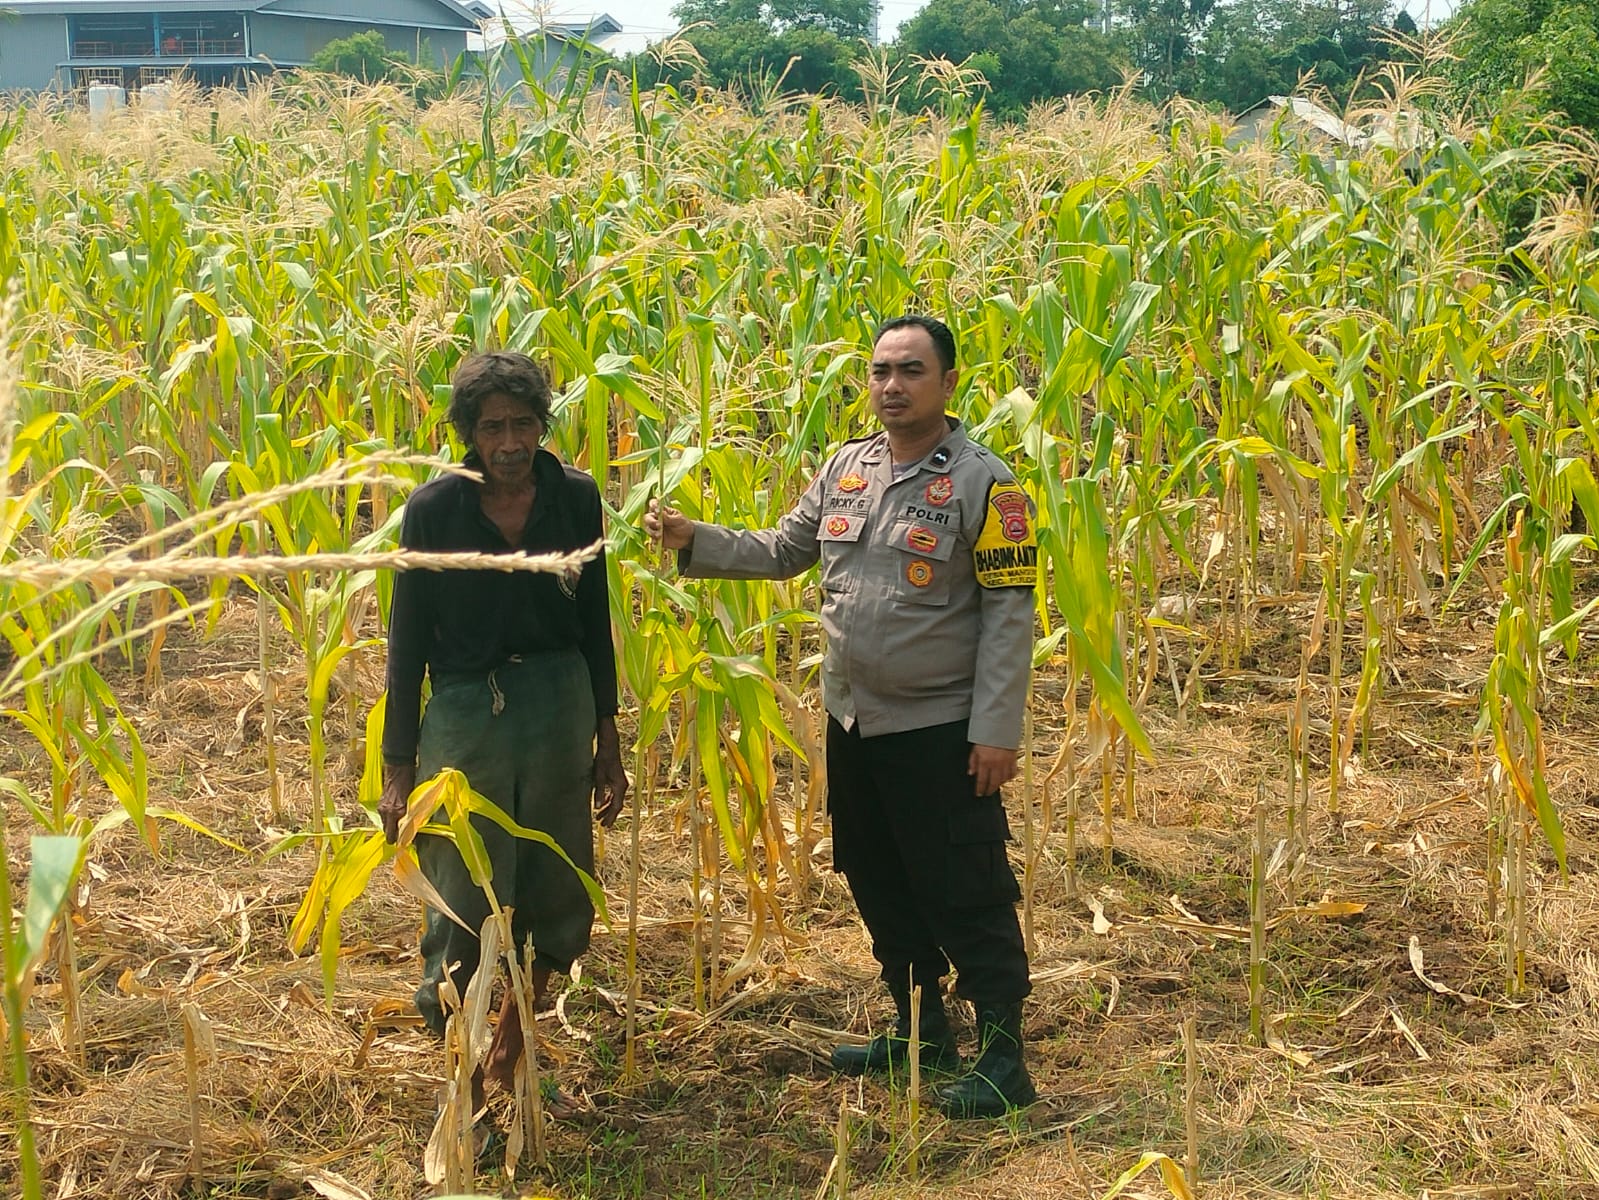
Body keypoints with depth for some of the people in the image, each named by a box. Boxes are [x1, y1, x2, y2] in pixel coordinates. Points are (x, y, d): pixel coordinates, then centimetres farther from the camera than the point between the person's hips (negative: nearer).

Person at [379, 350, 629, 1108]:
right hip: (465, 719, -3)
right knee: (464, 914, -1)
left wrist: (607, 741, 10)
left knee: (559, 909, 11)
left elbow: (594, 622, 8)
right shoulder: (435, 509, -8)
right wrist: (398, 769, -3)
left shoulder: (575, 498, -1)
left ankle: (510, 1050, 36)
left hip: (559, 714, 3)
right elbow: (408, 640, -3)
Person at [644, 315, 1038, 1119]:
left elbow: (1010, 614, -14)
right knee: (881, 887, 17)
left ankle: (1001, 1056, 10)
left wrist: (996, 731, -17)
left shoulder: (983, 483, -13)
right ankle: (920, 1031, 32)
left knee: (967, 898, -1)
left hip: (941, 732, -7)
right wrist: (692, 540, -1)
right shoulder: (845, 469, 6)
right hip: (854, 723, 7)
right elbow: (782, 552, 13)